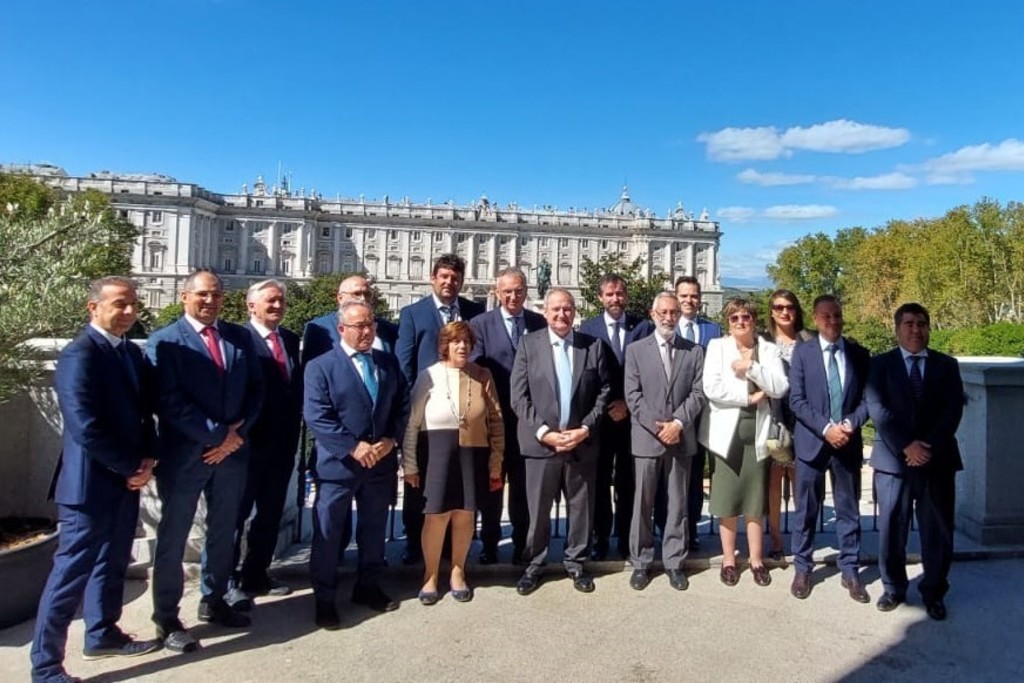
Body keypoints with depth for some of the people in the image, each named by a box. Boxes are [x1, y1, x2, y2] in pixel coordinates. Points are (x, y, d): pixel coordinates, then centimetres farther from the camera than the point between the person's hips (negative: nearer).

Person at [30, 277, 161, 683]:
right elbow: (86, 427, -24)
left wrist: (147, 459, -3)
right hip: (91, 483, -8)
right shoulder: (79, 355, -18)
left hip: (127, 480, 8)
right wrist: (131, 467, -15)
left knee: (113, 564, 20)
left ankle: (102, 634, 37)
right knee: (72, 572, 2)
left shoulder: (131, 352, 9)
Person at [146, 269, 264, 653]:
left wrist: (235, 434, -8)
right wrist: (216, 435, -16)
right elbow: (169, 401, -14)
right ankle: (166, 618, 20)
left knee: (223, 532, 16)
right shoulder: (164, 341, -6)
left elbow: (255, 388, 5)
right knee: (173, 538, 7)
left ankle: (213, 602, 33)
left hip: (232, 449, 5)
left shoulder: (240, 337, 8)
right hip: (184, 453, -5)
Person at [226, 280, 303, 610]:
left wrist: (294, 428, 6)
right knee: (237, 512, 5)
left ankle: (257, 575, 30)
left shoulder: (291, 339, 10)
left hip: (283, 442, 7)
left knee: (271, 512, 16)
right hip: (250, 442, -7)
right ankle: (229, 581, 17)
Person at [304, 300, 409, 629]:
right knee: (327, 534, 6)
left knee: (374, 530, 17)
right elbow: (316, 417, -15)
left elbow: (402, 405, 7)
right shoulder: (321, 366, -8)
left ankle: (368, 587, 35)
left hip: (381, 462, 5)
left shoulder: (389, 362, 6)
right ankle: (325, 598, 22)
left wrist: (391, 439, -9)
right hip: (337, 464, -4)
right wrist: (353, 447, -20)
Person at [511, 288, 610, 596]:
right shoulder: (529, 344, 1)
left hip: (582, 442, 1)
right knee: (538, 509, 8)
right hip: (540, 442, -1)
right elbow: (519, 396, -4)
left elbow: (604, 393, 3)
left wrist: (586, 428, -9)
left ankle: (576, 562, 29)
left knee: (581, 508, 11)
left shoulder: (593, 345, 4)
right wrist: (543, 432, -12)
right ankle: (534, 564, 25)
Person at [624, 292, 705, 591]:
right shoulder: (636, 349, 3)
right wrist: (657, 426, -12)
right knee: (642, 503, 5)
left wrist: (678, 423, -13)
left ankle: (674, 561, 20)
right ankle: (641, 562, 16)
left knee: (678, 503, 8)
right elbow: (633, 395, -4)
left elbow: (698, 393, 0)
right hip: (646, 437, -1)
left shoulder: (694, 351, 8)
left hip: (682, 438, 1)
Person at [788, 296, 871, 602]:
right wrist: (826, 428, -16)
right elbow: (796, 400, -6)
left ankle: (850, 570, 24)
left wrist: (850, 424, -13)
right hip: (812, 441, -1)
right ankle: (803, 569, 20)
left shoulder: (859, 354, 5)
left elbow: (867, 398, 4)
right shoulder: (802, 352, -1)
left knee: (849, 510, 11)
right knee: (806, 510, 8)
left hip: (848, 442, 2)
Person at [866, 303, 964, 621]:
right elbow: (878, 410, -6)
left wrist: (929, 445, -13)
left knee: (938, 529, 7)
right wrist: (907, 446, -15)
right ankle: (893, 588, 19)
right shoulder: (880, 364, 4)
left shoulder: (947, 365, 9)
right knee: (891, 527, 4)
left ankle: (934, 592, 22)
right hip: (893, 458, -1)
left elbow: (953, 411, 0)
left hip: (938, 458, 2)